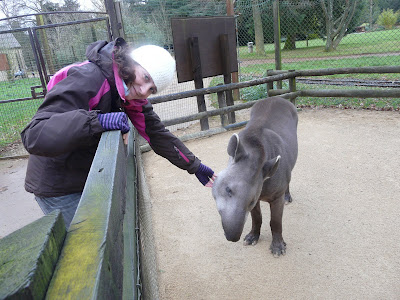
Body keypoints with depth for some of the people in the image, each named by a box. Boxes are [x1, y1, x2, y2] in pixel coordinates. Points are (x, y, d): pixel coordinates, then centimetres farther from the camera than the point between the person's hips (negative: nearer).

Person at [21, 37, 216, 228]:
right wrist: (97, 121, -45)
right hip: (57, 189, -7)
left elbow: (156, 132, 3)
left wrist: (194, 166, 6)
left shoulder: (132, 95, -5)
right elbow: (33, 136, -35)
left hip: (88, 181, 7)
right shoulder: (85, 80, -29)